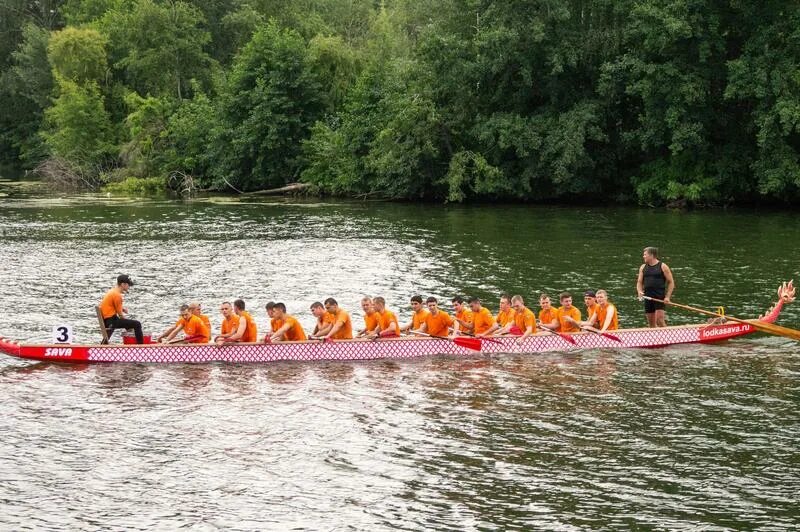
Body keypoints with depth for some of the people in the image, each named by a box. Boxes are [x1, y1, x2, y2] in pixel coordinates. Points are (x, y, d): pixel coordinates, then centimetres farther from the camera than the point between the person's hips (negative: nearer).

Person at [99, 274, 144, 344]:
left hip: (105, 320, 10)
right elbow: (120, 314, -12)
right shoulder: (117, 295, -16)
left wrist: (122, 308, 10)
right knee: (137, 324, -13)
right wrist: (126, 320, 4)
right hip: (111, 321, -10)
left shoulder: (111, 291, 12)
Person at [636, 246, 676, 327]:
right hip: (648, 298, 5)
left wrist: (667, 297, -10)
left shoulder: (663, 267, -2)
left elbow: (671, 282, -1)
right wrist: (640, 291, -7)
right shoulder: (643, 267, 12)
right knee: (651, 323, 8)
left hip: (660, 297, -5)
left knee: (659, 320, -16)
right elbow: (639, 282, 14)